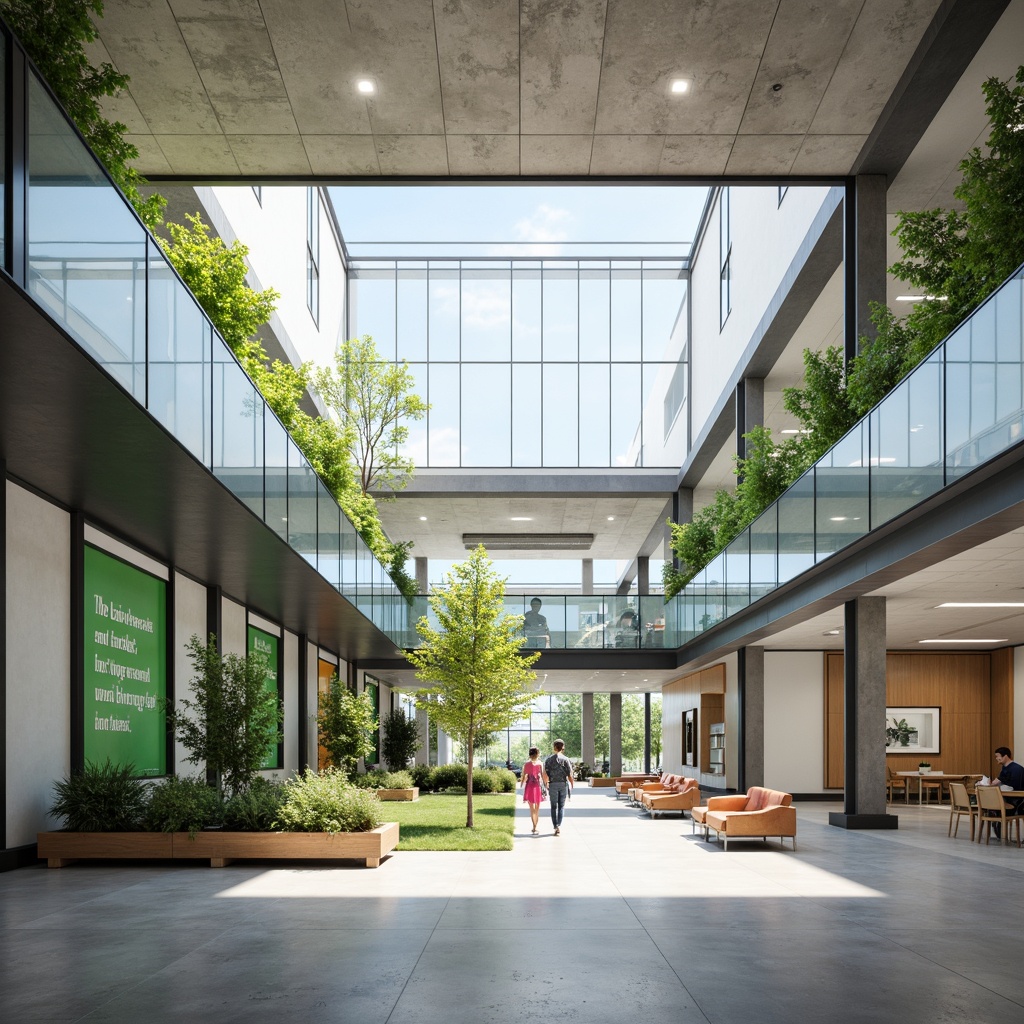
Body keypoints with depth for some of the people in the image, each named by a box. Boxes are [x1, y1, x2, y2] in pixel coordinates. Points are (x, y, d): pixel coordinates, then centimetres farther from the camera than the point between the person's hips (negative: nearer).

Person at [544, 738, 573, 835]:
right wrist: (572, 785, 6)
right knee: (561, 806, 10)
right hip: (563, 784, 0)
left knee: (554, 806, 7)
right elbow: (570, 775, -6)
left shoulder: (549, 760, 0)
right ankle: (559, 826, 1)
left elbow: (545, 774, -3)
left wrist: (546, 785, 9)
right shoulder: (565, 759, -3)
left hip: (553, 784, 0)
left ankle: (556, 827, -3)